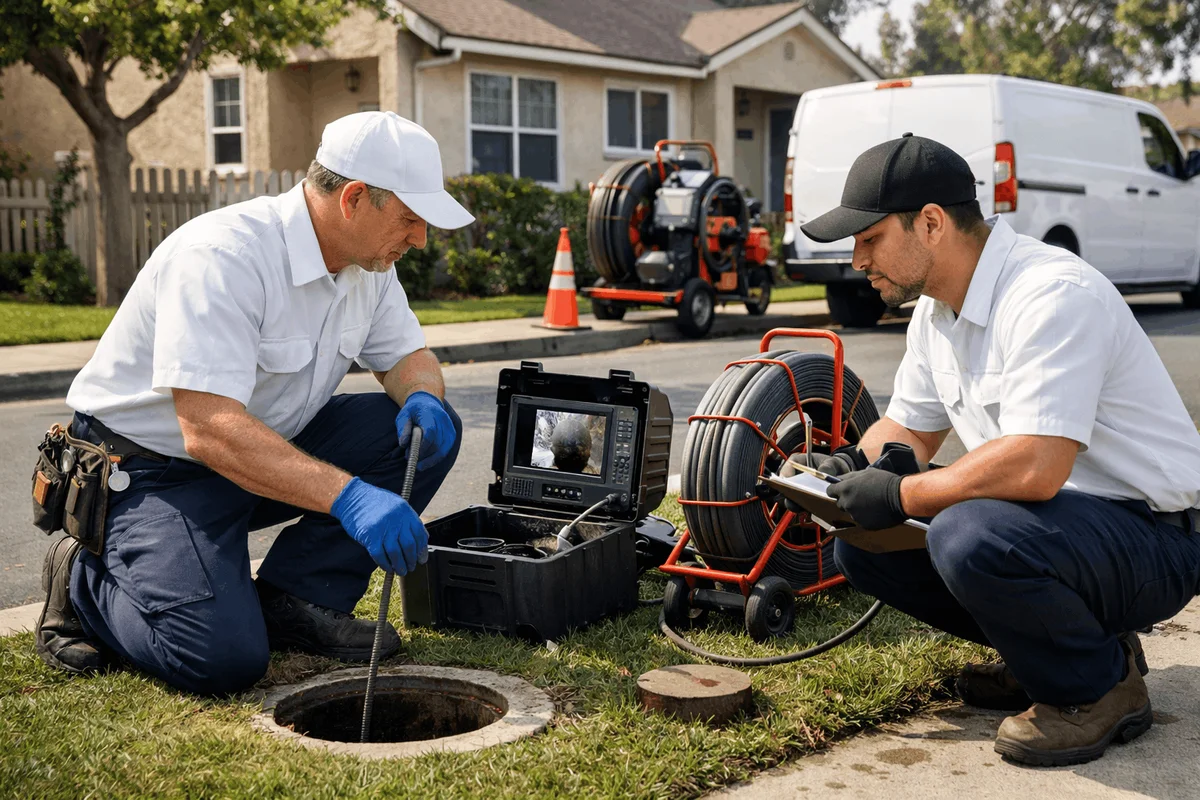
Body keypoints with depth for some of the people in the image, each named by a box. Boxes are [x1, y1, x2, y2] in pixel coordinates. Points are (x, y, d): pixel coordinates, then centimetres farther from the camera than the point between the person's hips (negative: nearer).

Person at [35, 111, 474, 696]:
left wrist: (423, 398, -15)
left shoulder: (367, 259, -3)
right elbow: (209, 430, -36)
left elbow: (407, 354, 10)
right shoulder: (224, 256, -29)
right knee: (223, 658, -26)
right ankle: (85, 581, 3)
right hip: (152, 468, -8)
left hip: (270, 451, 8)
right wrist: (347, 495, -45)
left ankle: (292, 599, -3)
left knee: (429, 431, -10)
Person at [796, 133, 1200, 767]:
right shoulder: (937, 307, 6)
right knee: (860, 542, 0)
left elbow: (1035, 467, -35)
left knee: (969, 538, -35)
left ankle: (1102, 682, -7)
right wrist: (854, 466, -3)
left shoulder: (1051, 296, -24)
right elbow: (910, 429, 19)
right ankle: (1049, 649, 11)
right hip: (1053, 520, 9)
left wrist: (899, 496, -23)